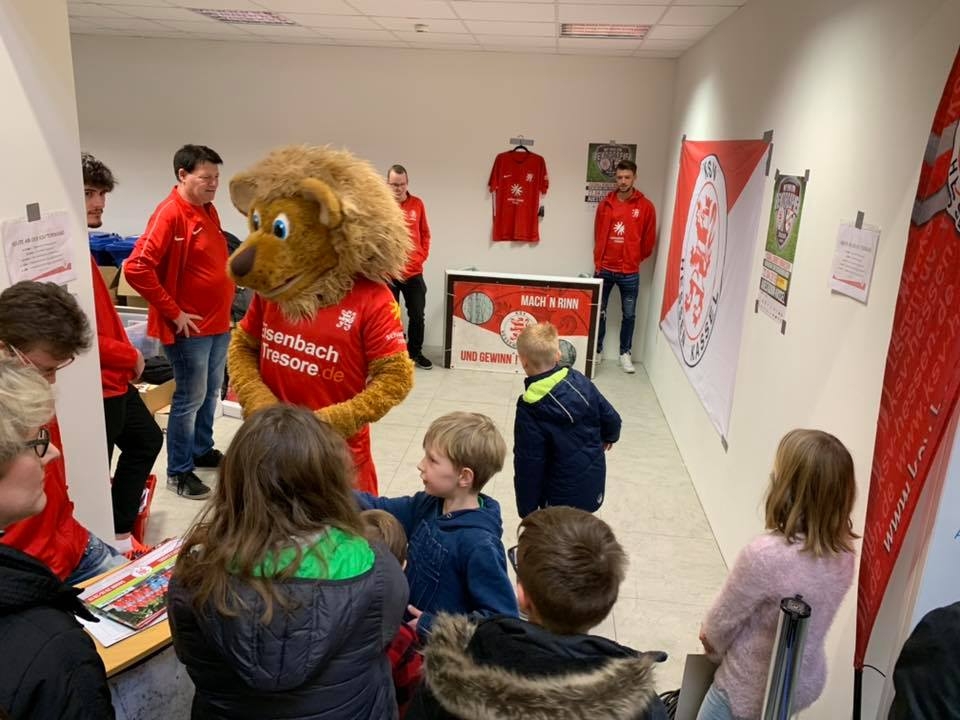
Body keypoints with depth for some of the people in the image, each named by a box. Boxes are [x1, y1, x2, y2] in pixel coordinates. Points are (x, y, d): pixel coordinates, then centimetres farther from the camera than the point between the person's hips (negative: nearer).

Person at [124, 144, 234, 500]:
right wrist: (174, 313, -19)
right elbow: (136, 268, -25)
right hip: (190, 327, -8)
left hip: (219, 322, 8)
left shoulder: (209, 210, 9)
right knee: (190, 399, 1)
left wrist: (225, 306, 13)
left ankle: (202, 450, 36)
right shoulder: (169, 214, -17)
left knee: (210, 394, 19)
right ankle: (178, 472, 15)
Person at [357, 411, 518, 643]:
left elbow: (502, 617, -23)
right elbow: (381, 510, 6)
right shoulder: (428, 505, -4)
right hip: (409, 630, 7)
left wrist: (435, 627, -17)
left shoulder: (479, 544, -26)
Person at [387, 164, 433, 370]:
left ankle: (415, 352, 26)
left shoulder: (417, 204, 4)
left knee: (417, 315, 10)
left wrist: (422, 256, 2)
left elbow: (425, 233, 12)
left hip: (414, 272, 3)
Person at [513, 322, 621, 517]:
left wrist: (527, 510, -8)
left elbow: (528, 466, -20)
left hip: (562, 496, -6)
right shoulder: (579, 381, -9)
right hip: (594, 484, 6)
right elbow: (611, 418, 3)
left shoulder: (530, 411, -23)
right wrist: (609, 436, 26)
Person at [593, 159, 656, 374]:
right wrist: (598, 261, 7)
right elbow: (598, 235, 9)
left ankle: (625, 353, 20)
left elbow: (649, 240, 4)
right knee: (599, 312, 8)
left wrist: (635, 259, 10)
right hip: (604, 269, 1)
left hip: (630, 272, -1)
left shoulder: (645, 206, -3)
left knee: (629, 314, 7)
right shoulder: (605, 204, 2)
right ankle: (596, 349, 22)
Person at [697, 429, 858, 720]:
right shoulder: (843, 552, -11)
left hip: (752, 692, -6)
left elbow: (722, 621, -18)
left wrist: (711, 639, 5)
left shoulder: (765, 554, -34)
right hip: (807, 684, 6)